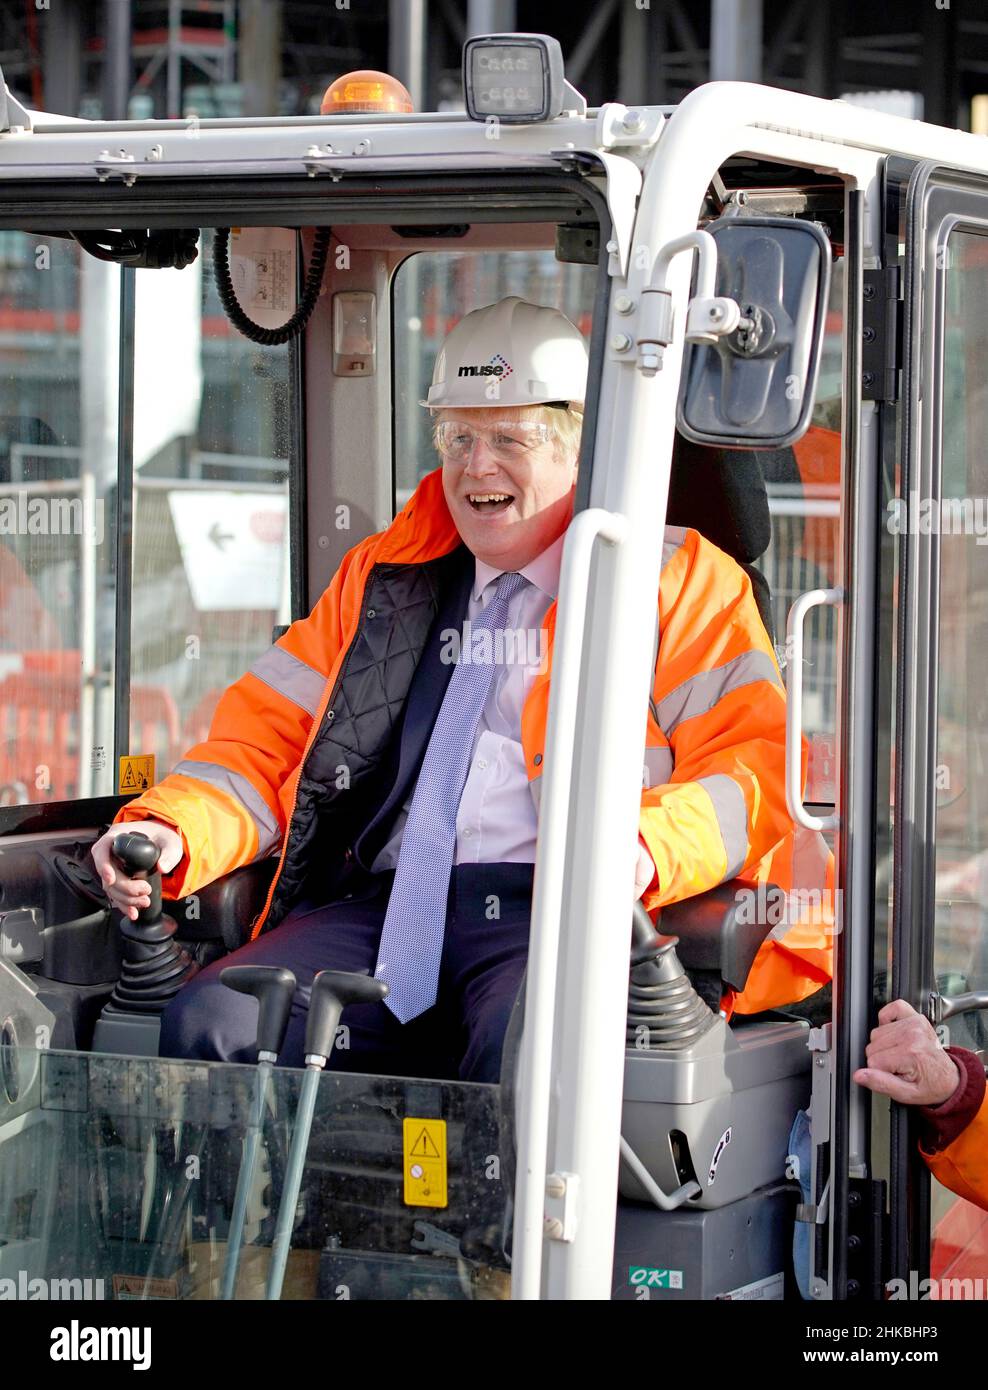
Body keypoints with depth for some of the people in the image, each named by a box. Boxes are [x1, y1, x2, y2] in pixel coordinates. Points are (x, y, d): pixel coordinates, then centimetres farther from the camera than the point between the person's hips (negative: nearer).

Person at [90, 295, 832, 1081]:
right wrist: (169, 832, 1)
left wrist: (649, 849, -21)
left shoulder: (678, 579, 13)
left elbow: (754, 762, 1)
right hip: (383, 910, 5)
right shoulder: (383, 578, 27)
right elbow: (265, 742, 23)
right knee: (206, 1024, -23)